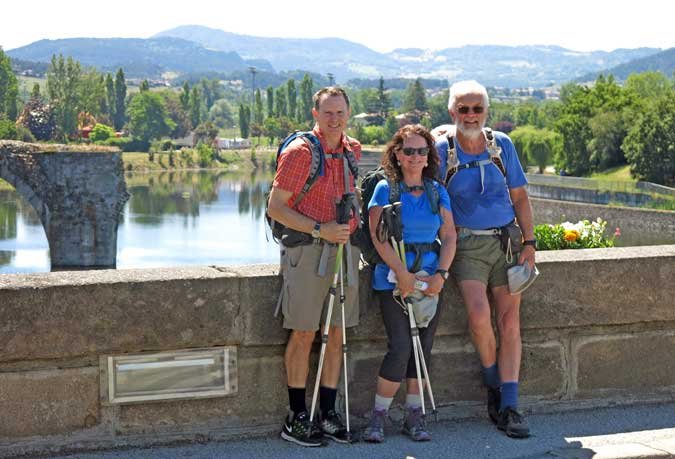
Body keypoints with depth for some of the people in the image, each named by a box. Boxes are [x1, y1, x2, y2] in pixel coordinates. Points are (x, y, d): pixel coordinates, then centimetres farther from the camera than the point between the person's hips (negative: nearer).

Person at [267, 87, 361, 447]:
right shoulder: (299, 152, -10)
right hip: (307, 251, -6)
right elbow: (275, 207, -11)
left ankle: (328, 413, 16)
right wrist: (319, 230, -18)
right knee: (304, 334, -3)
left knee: (337, 334, 7)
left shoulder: (353, 150, 10)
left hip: (345, 249, 6)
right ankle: (296, 418, 5)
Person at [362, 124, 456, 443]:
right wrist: (402, 273, -19)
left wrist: (440, 274, -8)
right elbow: (379, 236, -10)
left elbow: (449, 237, 7)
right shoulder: (385, 189, -1)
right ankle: (378, 416, -2)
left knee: (423, 347, 4)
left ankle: (414, 416, 14)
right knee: (400, 346, -13)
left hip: (430, 278, 4)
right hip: (393, 278, -4)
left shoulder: (437, 192, 10)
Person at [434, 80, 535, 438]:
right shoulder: (442, 149, -1)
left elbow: (519, 196, 12)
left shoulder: (501, 145, 6)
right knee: (479, 314, -22)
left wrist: (529, 241, 3)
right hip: (467, 244, -3)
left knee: (509, 320, -6)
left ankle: (509, 406, -3)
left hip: (506, 241, 3)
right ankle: (494, 385, 3)